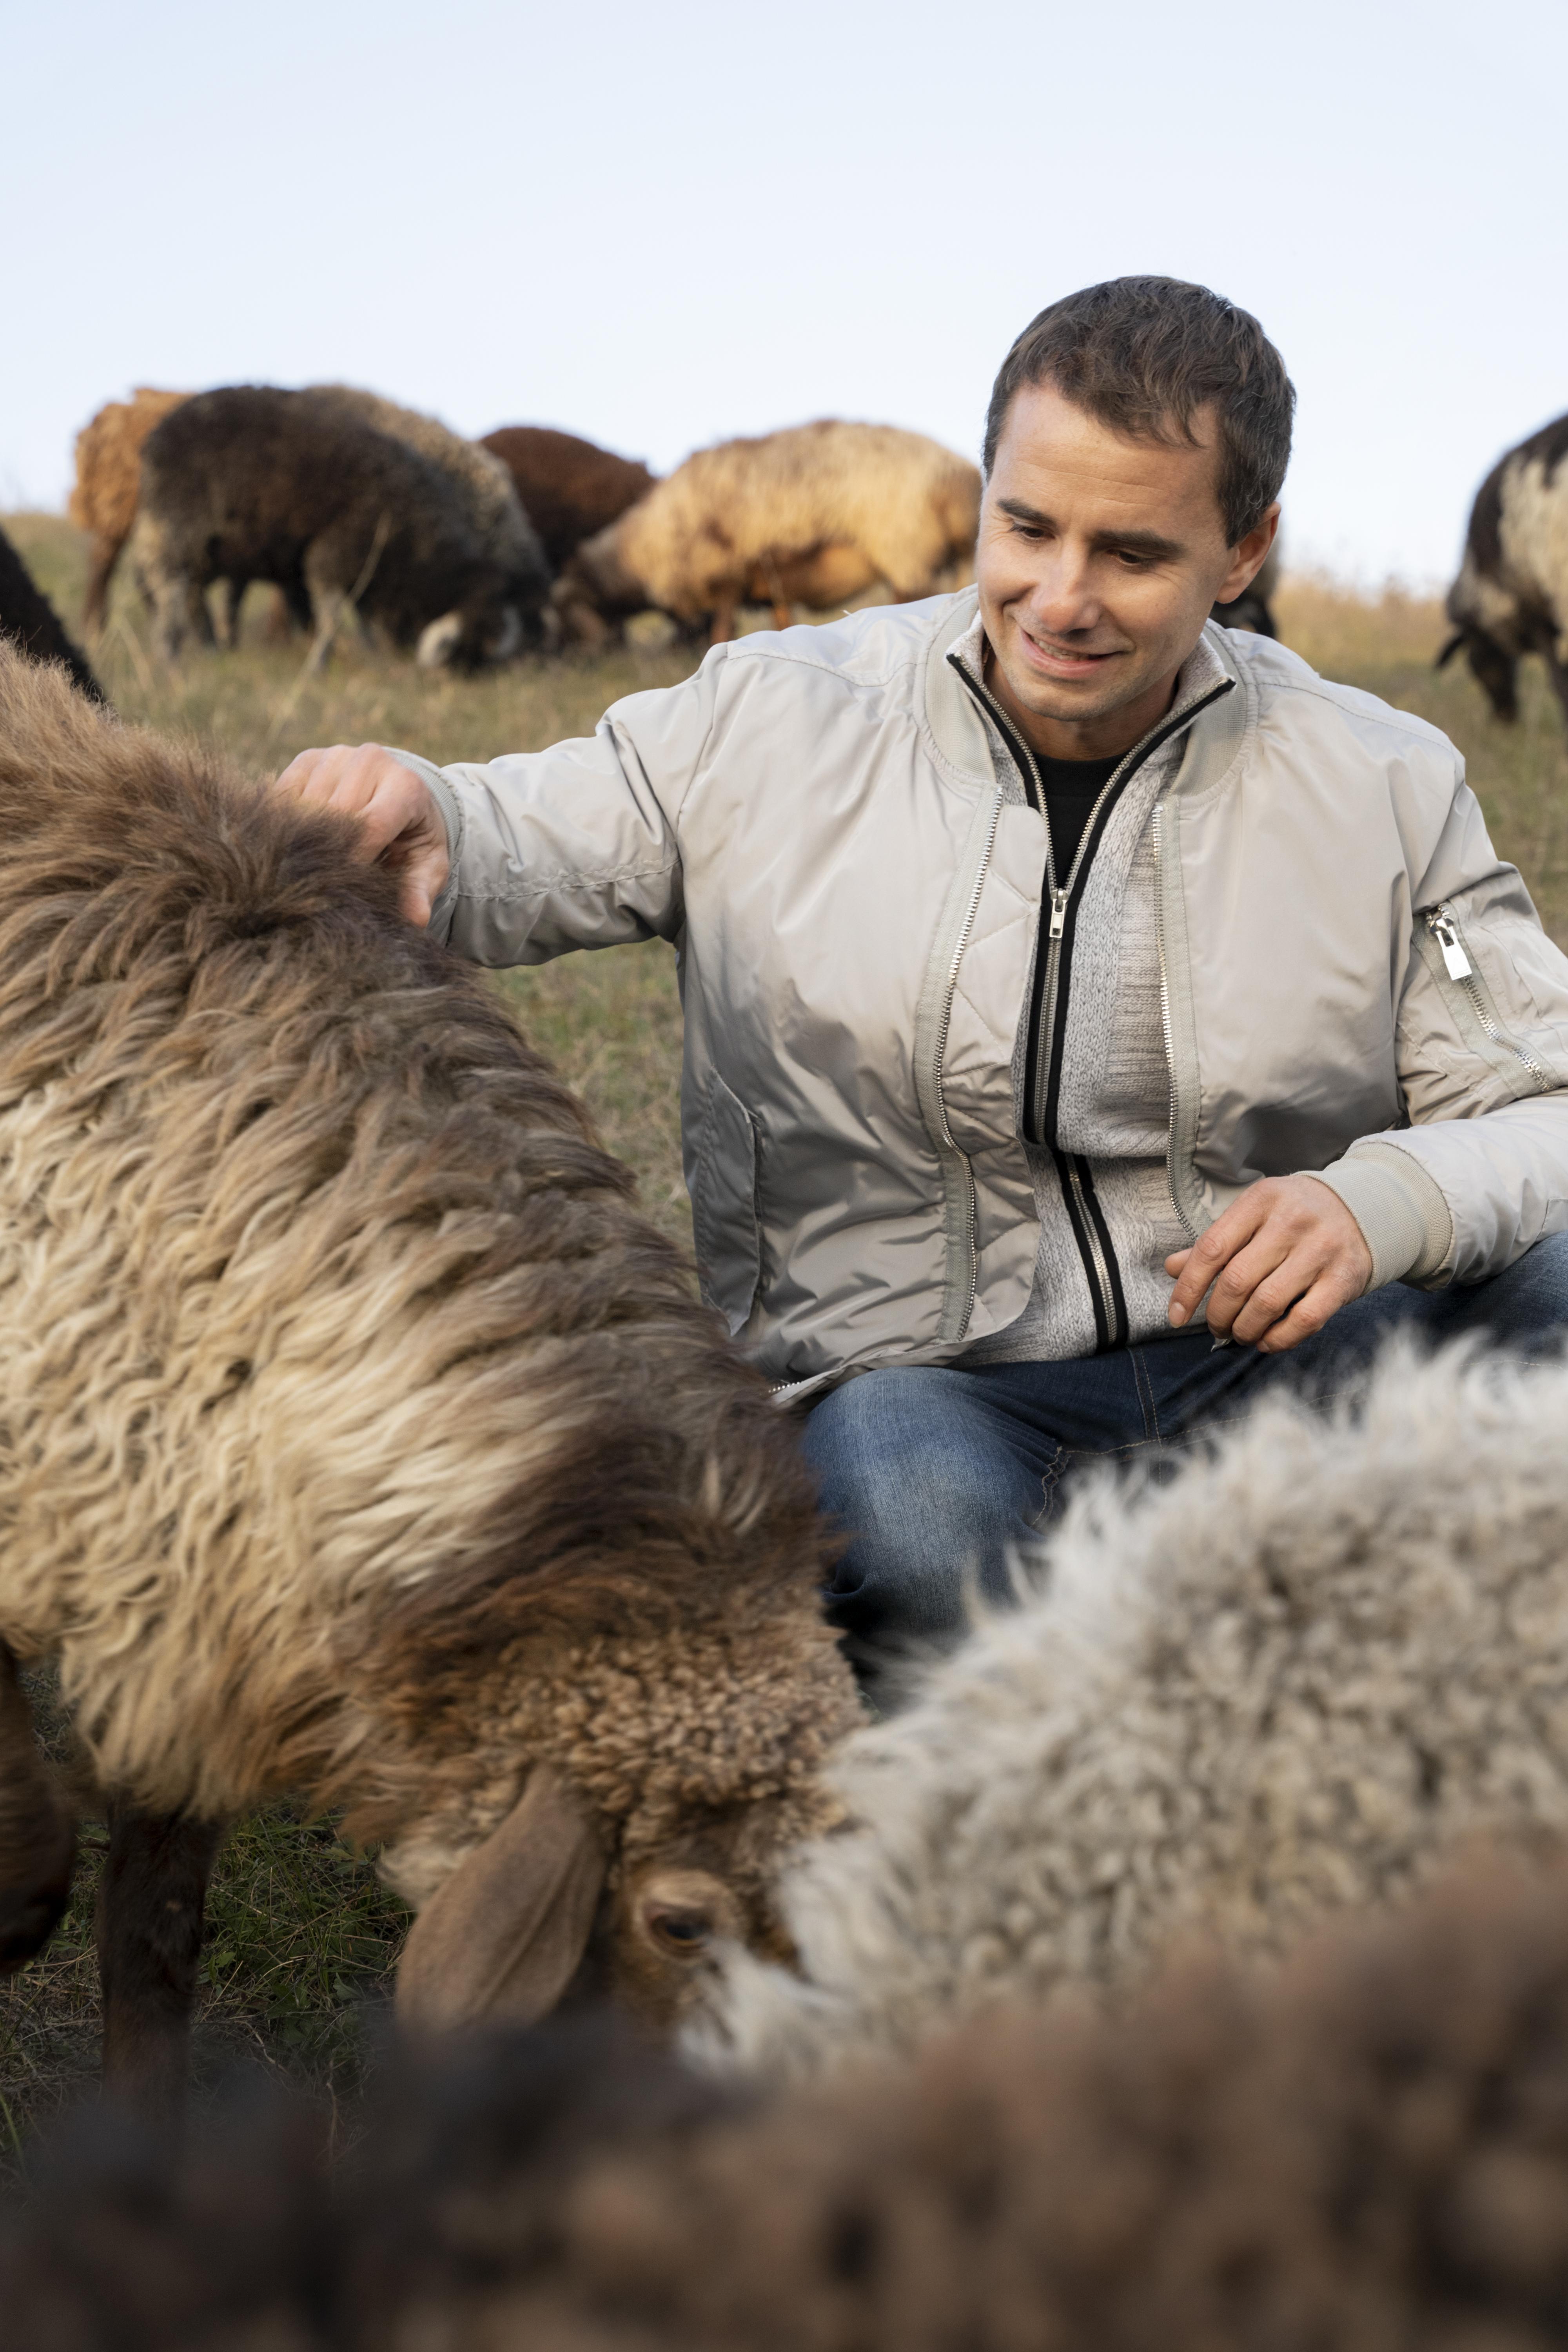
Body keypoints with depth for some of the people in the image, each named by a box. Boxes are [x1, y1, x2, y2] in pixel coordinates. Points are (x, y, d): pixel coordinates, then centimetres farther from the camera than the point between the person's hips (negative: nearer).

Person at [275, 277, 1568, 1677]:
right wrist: (414, 816, -23)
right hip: (916, 1380, -2)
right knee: (919, 1529, -38)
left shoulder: (1385, 787, 4)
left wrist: (1382, 1202, -22)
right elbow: (515, 853, 3)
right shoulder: (773, 724, 1)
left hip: (1267, 1370, 2)